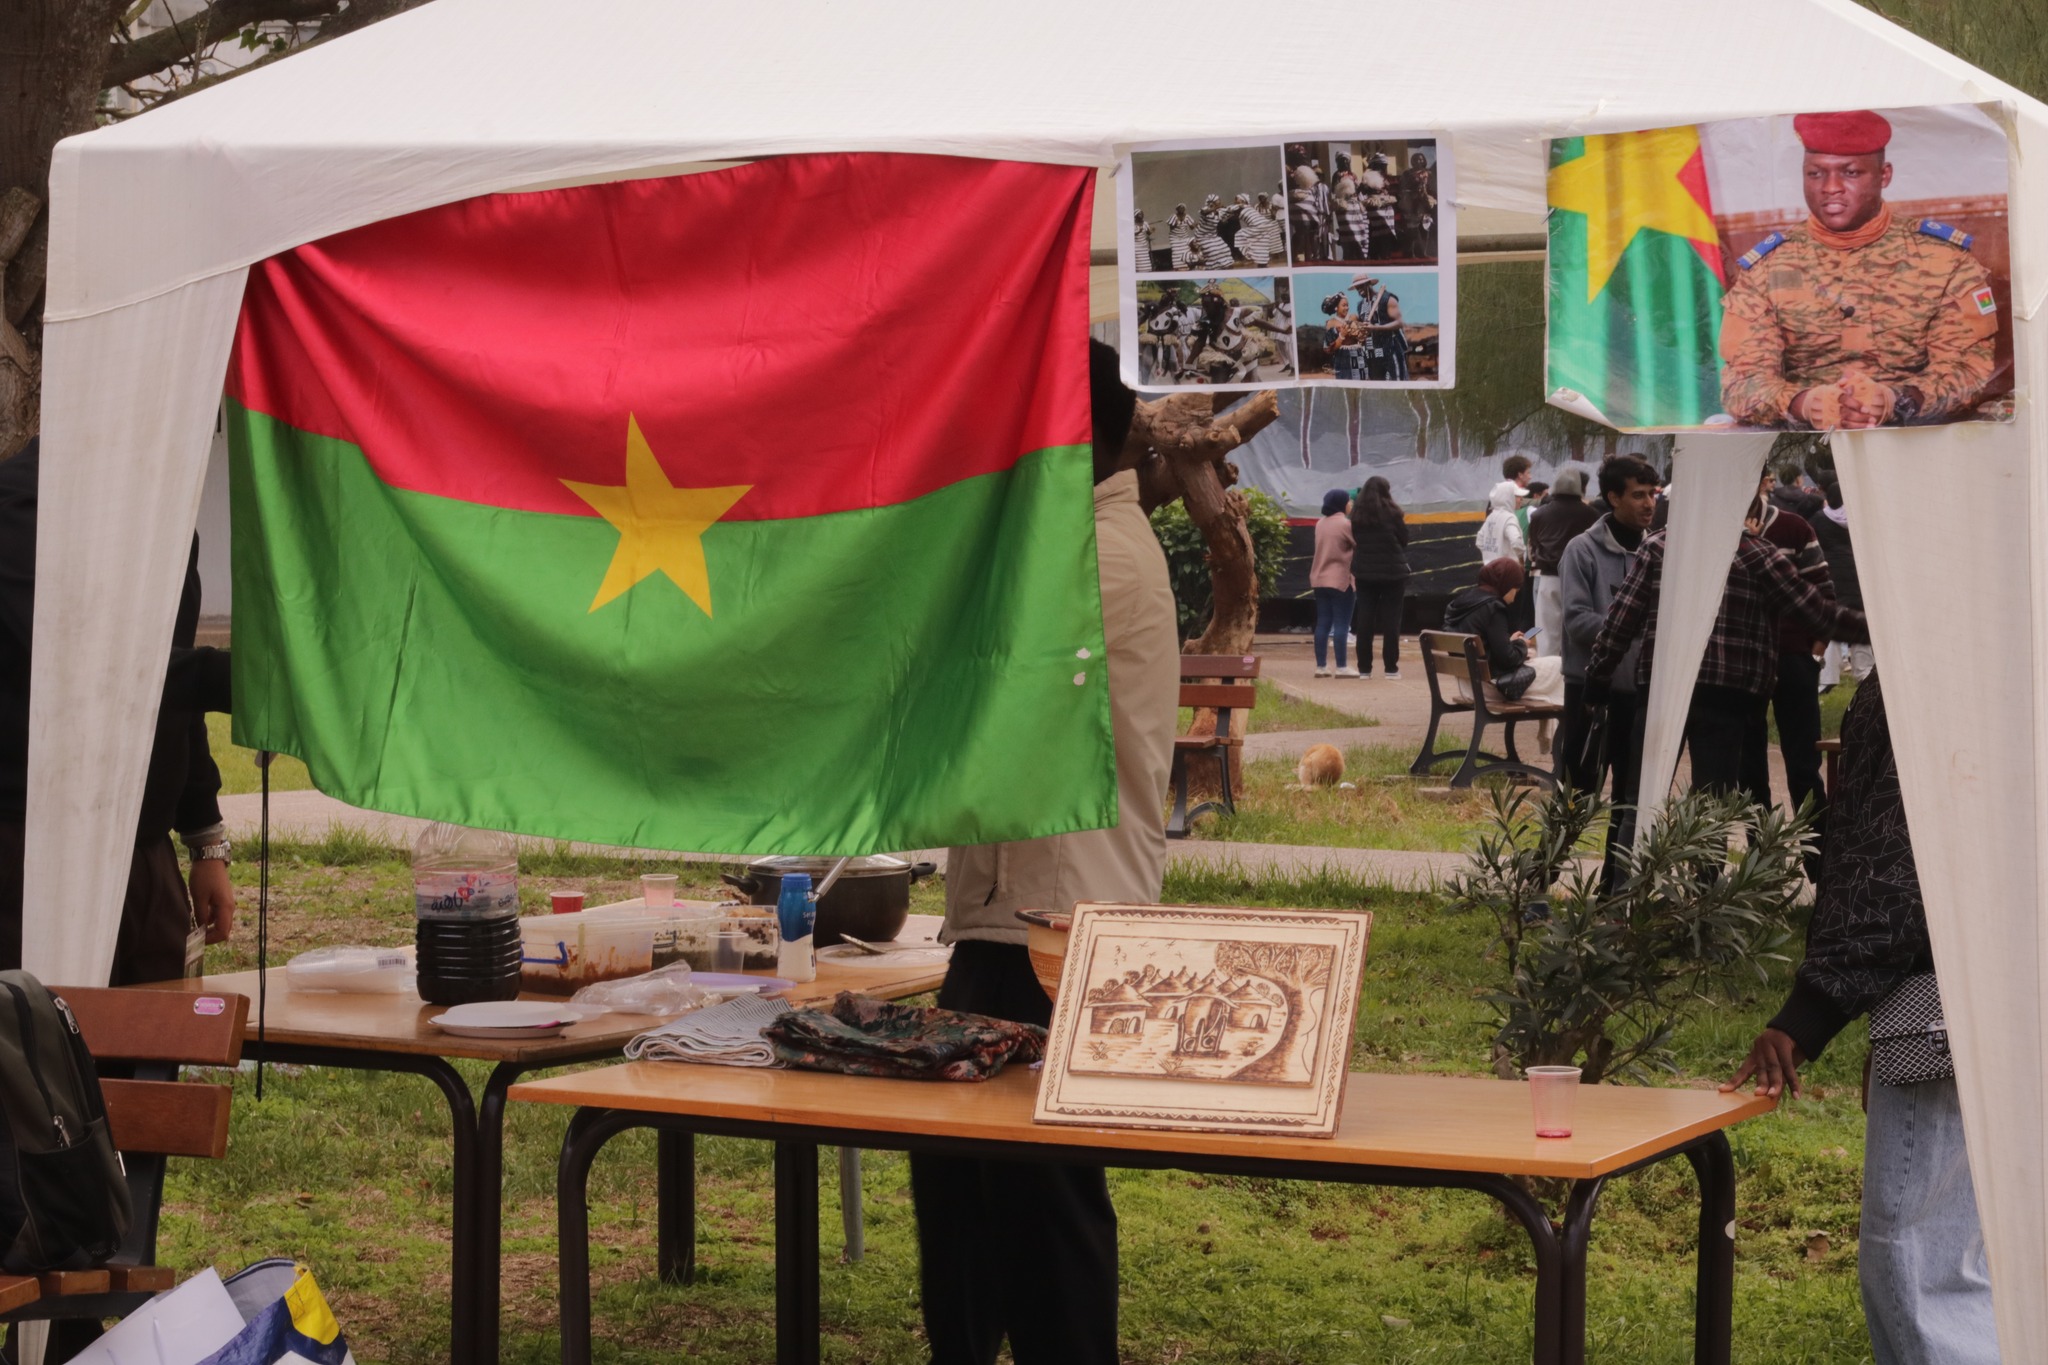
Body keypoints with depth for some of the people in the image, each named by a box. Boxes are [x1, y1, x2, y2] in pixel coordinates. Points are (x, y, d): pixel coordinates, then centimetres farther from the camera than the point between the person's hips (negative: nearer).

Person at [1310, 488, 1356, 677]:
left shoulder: (1321, 524, 12)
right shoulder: (1345, 524, -11)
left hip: (1319, 579, 7)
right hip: (1340, 580, -7)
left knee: (1323, 623, 8)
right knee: (1341, 624, -5)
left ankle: (1321, 666, 7)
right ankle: (1341, 667, -7)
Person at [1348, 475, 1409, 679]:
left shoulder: (1357, 514, 2)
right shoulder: (1391, 512, -9)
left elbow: (1354, 541, 8)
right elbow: (1404, 540, 1)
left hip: (1365, 572, 3)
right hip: (1392, 571, -3)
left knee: (1364, 619, 6)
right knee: (1391, 619, 2)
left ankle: (1364, 668, 6)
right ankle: (1390, 668, 1)